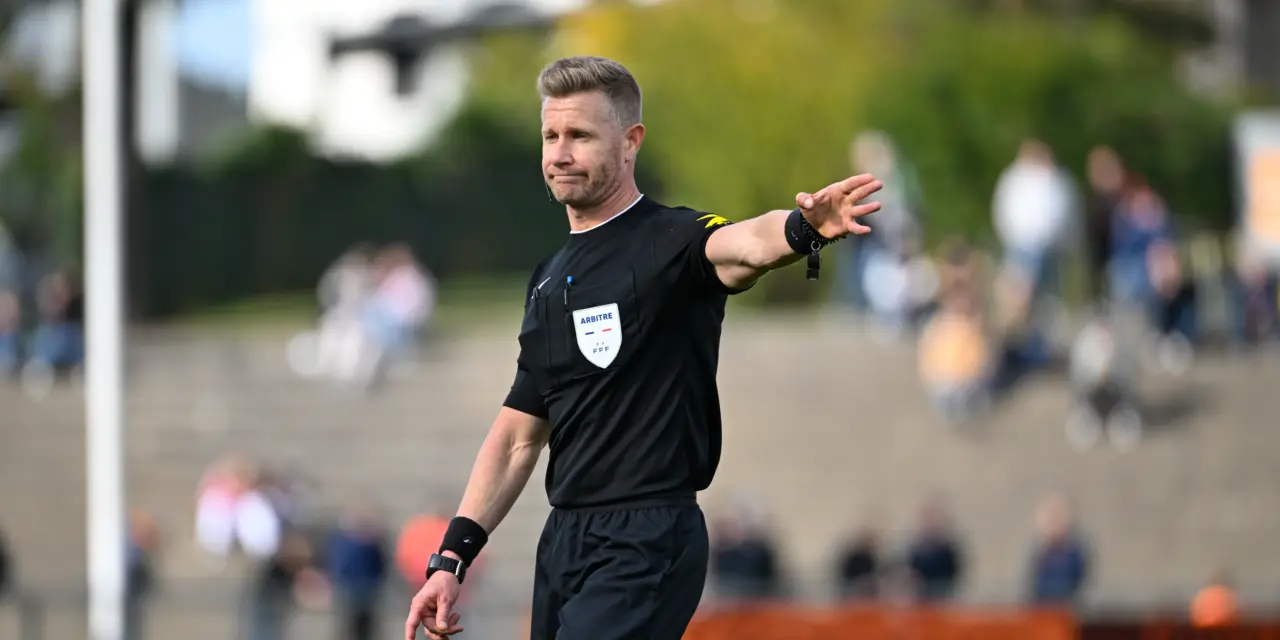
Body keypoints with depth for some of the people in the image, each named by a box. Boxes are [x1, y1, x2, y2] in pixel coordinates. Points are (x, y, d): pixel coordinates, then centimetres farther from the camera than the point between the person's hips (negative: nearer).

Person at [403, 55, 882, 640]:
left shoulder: (669, 241, -7)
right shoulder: (548, 280, 16)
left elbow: (747, 245, -31)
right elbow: (519, 435, 19)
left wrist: (803, 228, -54)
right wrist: (451, 557, 11)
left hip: (646, 543, -8)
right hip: (563, 542, 8)